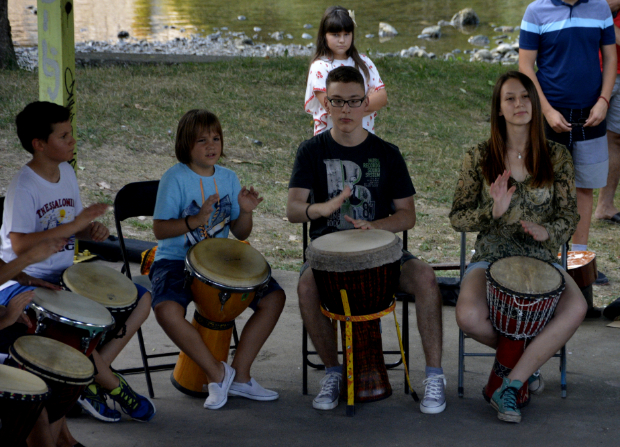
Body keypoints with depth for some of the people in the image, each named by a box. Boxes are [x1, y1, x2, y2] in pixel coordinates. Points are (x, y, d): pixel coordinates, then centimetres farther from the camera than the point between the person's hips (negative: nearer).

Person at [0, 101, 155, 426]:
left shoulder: (66, 172, 7)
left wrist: (93, 231, -7)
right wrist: (74, 225, -29)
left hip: (65, 276, 9)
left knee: (142, 299, 0)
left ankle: (91, 379, -4)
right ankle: (112, 385, -8)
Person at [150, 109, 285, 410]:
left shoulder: (228, 178, 7)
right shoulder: (175, 179, -8)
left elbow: (240, 234, 10)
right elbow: (159, 229, -14)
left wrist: (245, 212, -11)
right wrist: (195, 220, -27)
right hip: (175, 260, -5)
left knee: (274, 297, -8)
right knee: (167, 310, -34)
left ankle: (240, 376, -2)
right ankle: (217, 372, -14)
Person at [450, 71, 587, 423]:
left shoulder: (557, 157, 2)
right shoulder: (479, 158, 0)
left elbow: (569, 217, 3)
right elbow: (458, 219, 1)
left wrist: (546, 231, -21)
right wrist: (494, 211, -20)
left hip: (541, 258, 1)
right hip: (491, 257, 0)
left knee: (577, 308, -31)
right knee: (469, 318, -31)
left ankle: (510, 386, -22)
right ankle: (529, 357, 3)